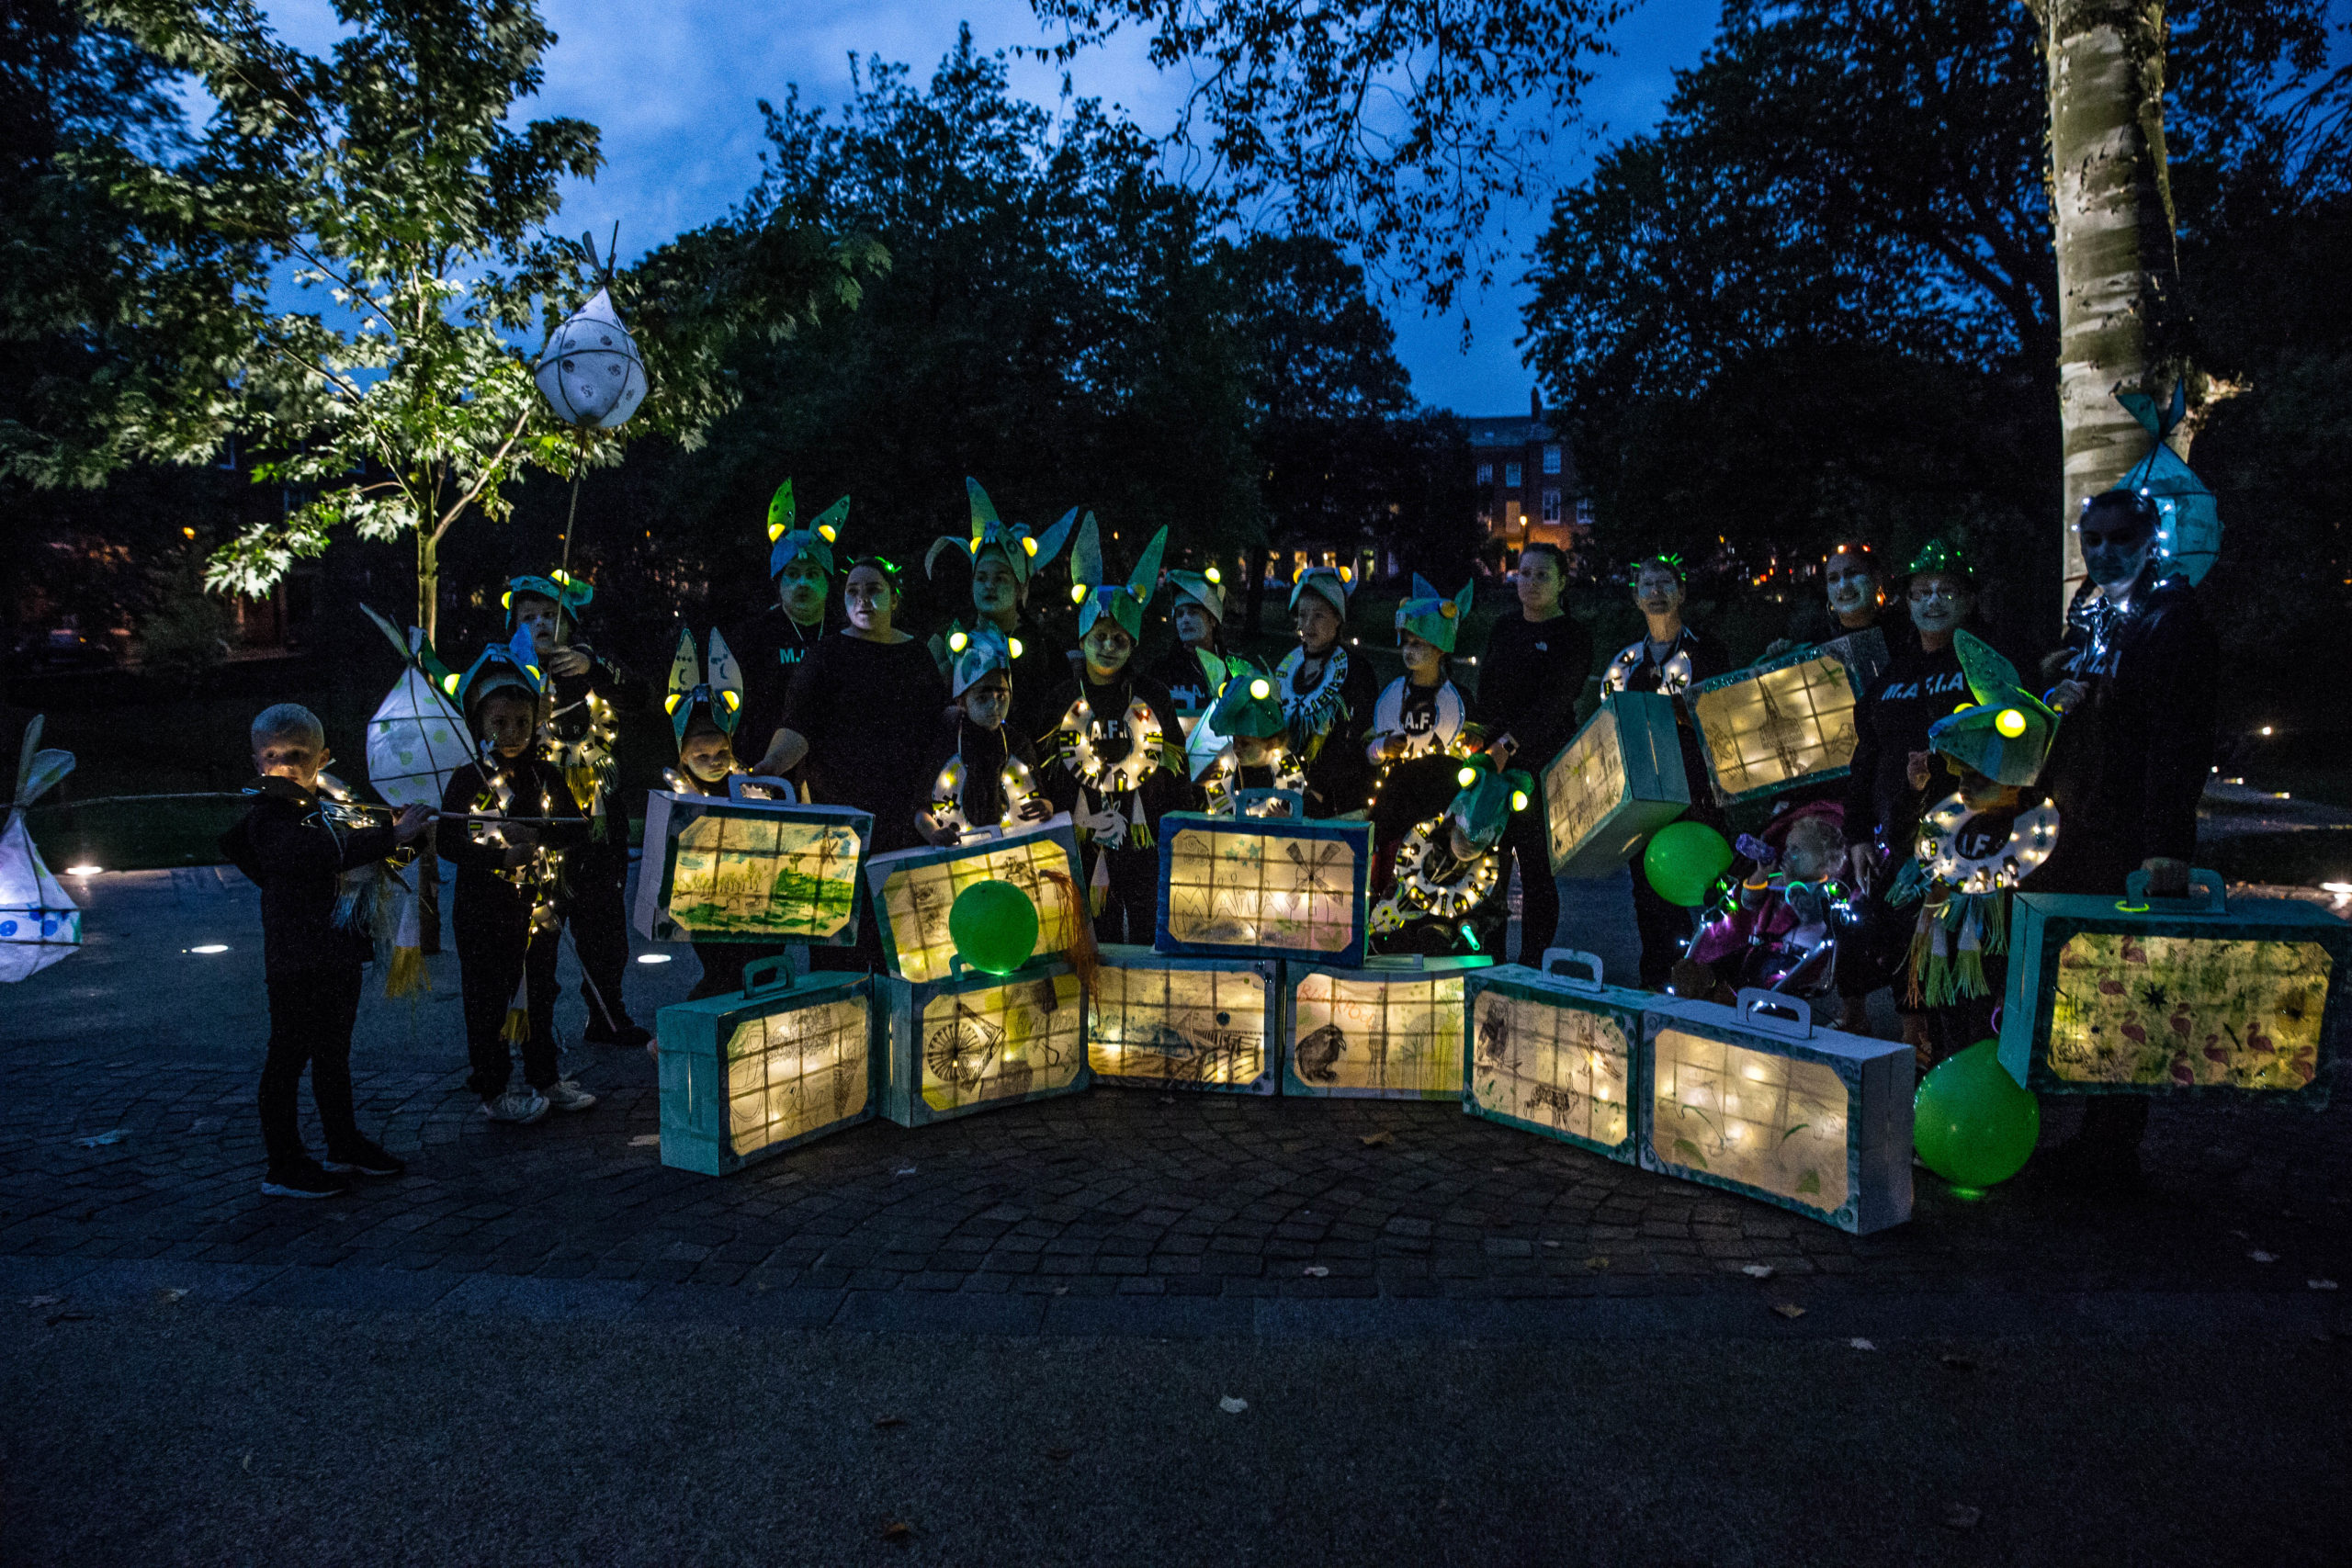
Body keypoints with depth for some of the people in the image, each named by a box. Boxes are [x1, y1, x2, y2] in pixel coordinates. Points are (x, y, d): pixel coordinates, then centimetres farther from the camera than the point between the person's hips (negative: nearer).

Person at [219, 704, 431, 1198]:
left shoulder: (333, 807, 11)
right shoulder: (268, 818, -13)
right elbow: (319, 855, -31)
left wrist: (406, 830, 2)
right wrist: (389, 836, -32)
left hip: (343, 953, 8)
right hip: (296, 959, -8)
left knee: (333, 1052, 19)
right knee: (288, 1055, 0)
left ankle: (345, 1146, 31)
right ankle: (283, 1166, 9)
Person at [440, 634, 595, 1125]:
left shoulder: (548, 776, 6)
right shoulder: (468, 780, -6)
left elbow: (578, 829, 0)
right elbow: (449, 842, -13)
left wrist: (534, 835, -18)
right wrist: (501, 857, -24)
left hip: (540, 906, 4)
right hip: (486, 913, -4)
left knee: (540, 994, 15)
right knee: (488, 1001, 3)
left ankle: (545, 1079, 28)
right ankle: (492, 1091, 15)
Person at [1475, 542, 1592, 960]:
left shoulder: (1572, 636, -2)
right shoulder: (1504, 629, 15)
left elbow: (1553, 702, -13)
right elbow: (1483, 691, 13)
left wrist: (1508, 744, -23)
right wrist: (1483, 742, -4)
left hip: (1543, 767, -5)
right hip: (1493, 760, 5)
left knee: (1536, 869, -2)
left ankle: (1531, 966, 7)